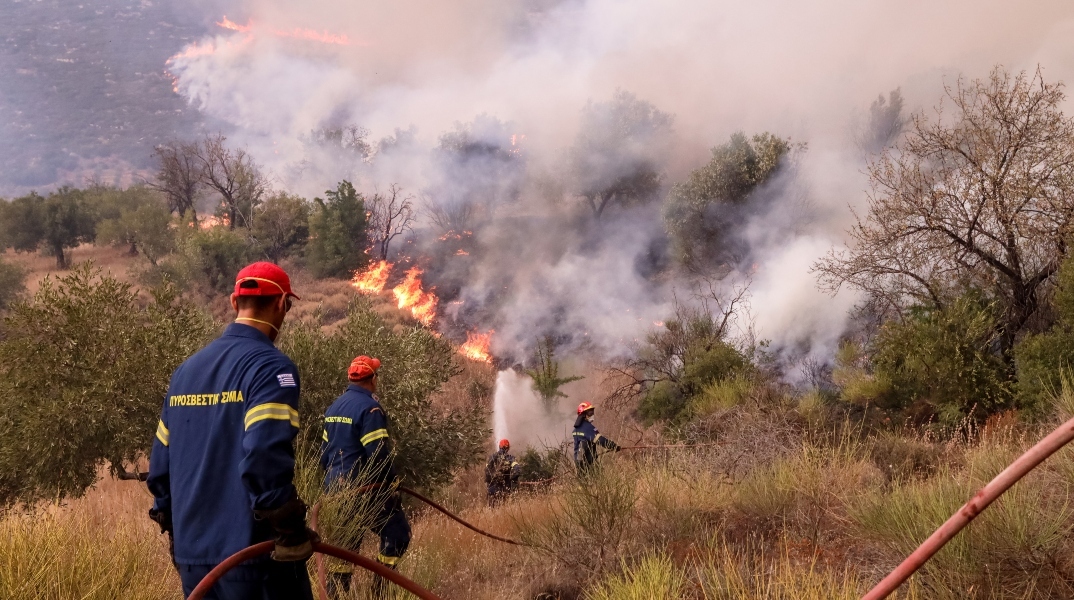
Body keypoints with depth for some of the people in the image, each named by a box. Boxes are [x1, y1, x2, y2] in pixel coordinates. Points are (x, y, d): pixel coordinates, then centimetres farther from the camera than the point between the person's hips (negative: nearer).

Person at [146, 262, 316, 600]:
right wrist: (291, 531, -15)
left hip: (191, 554, 7)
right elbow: (265, 458, -24)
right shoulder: (271, 365, -12)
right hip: (253, 554, -7)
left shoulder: (186, 370, 12)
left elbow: (161, 464, 14)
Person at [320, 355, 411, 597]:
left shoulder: (334, 407, 14)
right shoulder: (369, 407, -14)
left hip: (335, 487, 9)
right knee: (397, 532, 0)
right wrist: (391, 484, -11)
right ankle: (379, 587, -5)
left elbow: (325, 451, 18)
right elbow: (378, 453, -19)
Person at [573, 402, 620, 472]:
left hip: (578, 459, 9)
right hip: (587, 461, -9)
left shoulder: (577, 427, 12)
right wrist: (615, 446, -25)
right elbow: (600, 440, -25)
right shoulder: (587, 427, -17)